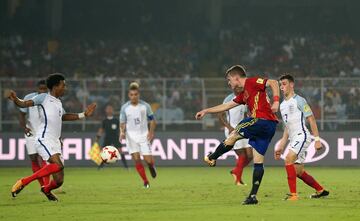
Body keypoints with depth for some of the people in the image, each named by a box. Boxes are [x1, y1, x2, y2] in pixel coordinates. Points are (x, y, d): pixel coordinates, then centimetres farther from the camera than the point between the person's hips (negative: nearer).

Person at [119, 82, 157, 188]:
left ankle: (151, 166, 31)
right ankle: (146, 182, 2)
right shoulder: (125, 108, -1)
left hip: (144, 135, -1)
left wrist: (151, 132, -10)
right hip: (131, 136, 1)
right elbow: (122, 123, 6)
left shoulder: (145, 106, -3)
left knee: (148, 160, -8)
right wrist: (122, 132, -14)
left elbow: (152, 120, 4)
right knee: (136, 159, -9)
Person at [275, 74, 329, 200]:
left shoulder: (298, 100, -7)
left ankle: (293, 194, -25)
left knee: (288, 159, -25)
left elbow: (311, 120, -9)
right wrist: (281, 146, 21)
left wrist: (317, 139, -15)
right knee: (298, 172, 8)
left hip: (302, 136, -9)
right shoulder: (283, 105, 17)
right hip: (293, 139, 9)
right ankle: (321, 191, 24)